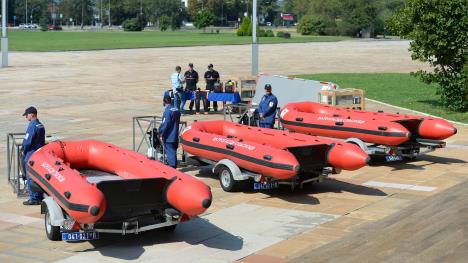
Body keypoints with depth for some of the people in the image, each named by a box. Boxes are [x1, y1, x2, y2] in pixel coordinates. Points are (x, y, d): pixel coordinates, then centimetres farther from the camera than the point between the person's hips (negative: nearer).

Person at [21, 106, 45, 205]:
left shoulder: (32, 125, -16)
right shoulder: (41, 125, 10)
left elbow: (27, 141, -19)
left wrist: (23, 150, -4)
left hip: (31, 154, -8)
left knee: (31, 177, -2)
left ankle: (33, 199, 0)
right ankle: (39, 197, 19)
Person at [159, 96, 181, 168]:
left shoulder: (168, 111, -19)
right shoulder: (176, 110, 8)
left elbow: (165, 124, -21)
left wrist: (161, 135, -14)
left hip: (168, 137, -8)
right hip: (175, 135, 8)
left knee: (170, 152, -4)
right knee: (173, 151, 17)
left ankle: (172, 166, -5)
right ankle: (174, 165, 26)